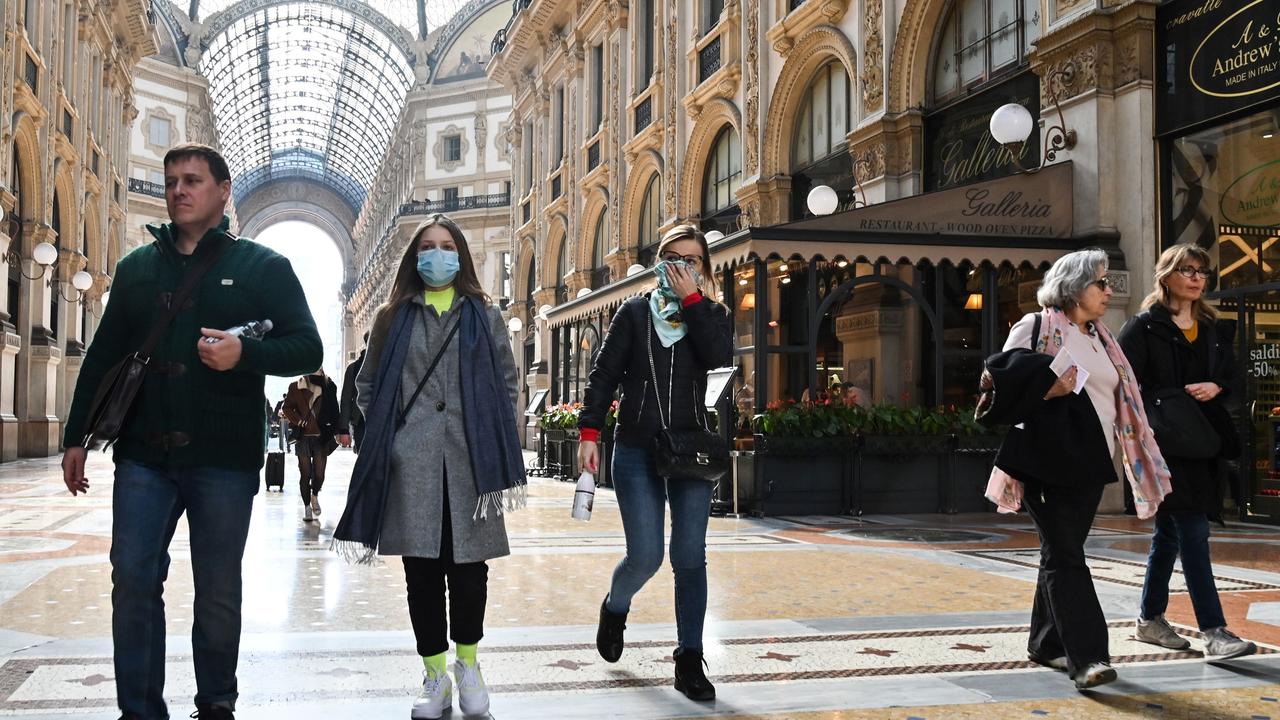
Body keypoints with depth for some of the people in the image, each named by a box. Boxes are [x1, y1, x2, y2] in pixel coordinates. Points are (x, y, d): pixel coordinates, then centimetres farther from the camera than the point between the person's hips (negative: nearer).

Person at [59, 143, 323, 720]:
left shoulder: (263, 267, 3)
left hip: (224, 460, -2)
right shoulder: (136, 267, 13)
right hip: (144, 456, 3)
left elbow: (308, 348, -3)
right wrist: (76, 436, 11)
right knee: (132, 581, -2)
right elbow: (102, 356, 15)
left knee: (218, 594, 5)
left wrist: (244, 353, -21)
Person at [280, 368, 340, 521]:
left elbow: (334, 411, 6)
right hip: (303, 437, -1)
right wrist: (298, 421, -10)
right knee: (305, 474, 2)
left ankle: (314, 496, 30)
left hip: (322, 437, 1)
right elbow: (287, 407, 4)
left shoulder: (329, 387, 4)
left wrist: (336, 431, -2)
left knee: (319, 474, 0)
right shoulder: (296, 387, 2)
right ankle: (307, 506, 15)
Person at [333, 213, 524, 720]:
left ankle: (467, 665, 22)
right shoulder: (394, 318, 11)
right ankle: (435, 676, 12)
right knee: (421, 570, 2)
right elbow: (368, 386, 16)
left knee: (468, 565, 3)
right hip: (411, 464, 0)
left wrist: (492, 439, 2)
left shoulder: (485, 316, 10)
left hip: (470, 460, 0)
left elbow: (507, 383, 10)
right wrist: (387, 434, 5)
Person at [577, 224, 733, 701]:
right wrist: (589, 432, -8)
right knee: (645, 555, -5)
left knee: (690, 558, -1)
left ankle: (689, 661, 8)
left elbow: (719, 356, -14)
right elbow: (604, 373, 1)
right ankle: (614, 608, 29)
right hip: (636, 453, -1)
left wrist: (691, 299, -12)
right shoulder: (634, 312, 4)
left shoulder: (711, 314, 7)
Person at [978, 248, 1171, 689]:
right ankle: (1086, 656, -15)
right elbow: (1003, 375, -11)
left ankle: (1047, 643, 21)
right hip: (1048, 459, -7)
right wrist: (1045, 384, -22)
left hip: (1090, 463, 7)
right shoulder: (1036, 326, -2)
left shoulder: (1100, 338, 18)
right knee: (1064, 554, -10)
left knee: (1062, 553, 12)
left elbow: (1117, 395, 23)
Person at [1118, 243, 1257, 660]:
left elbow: (1232, 377, 18)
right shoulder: (1144, 326, -4)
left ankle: (1150, 620, 24)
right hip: (1162, 441, -7)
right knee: (1193, 534, -11)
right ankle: (1213, 632, -11)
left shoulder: (1213, 329, 15)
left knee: (1170, 532, 14)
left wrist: (1216, 388, -2)